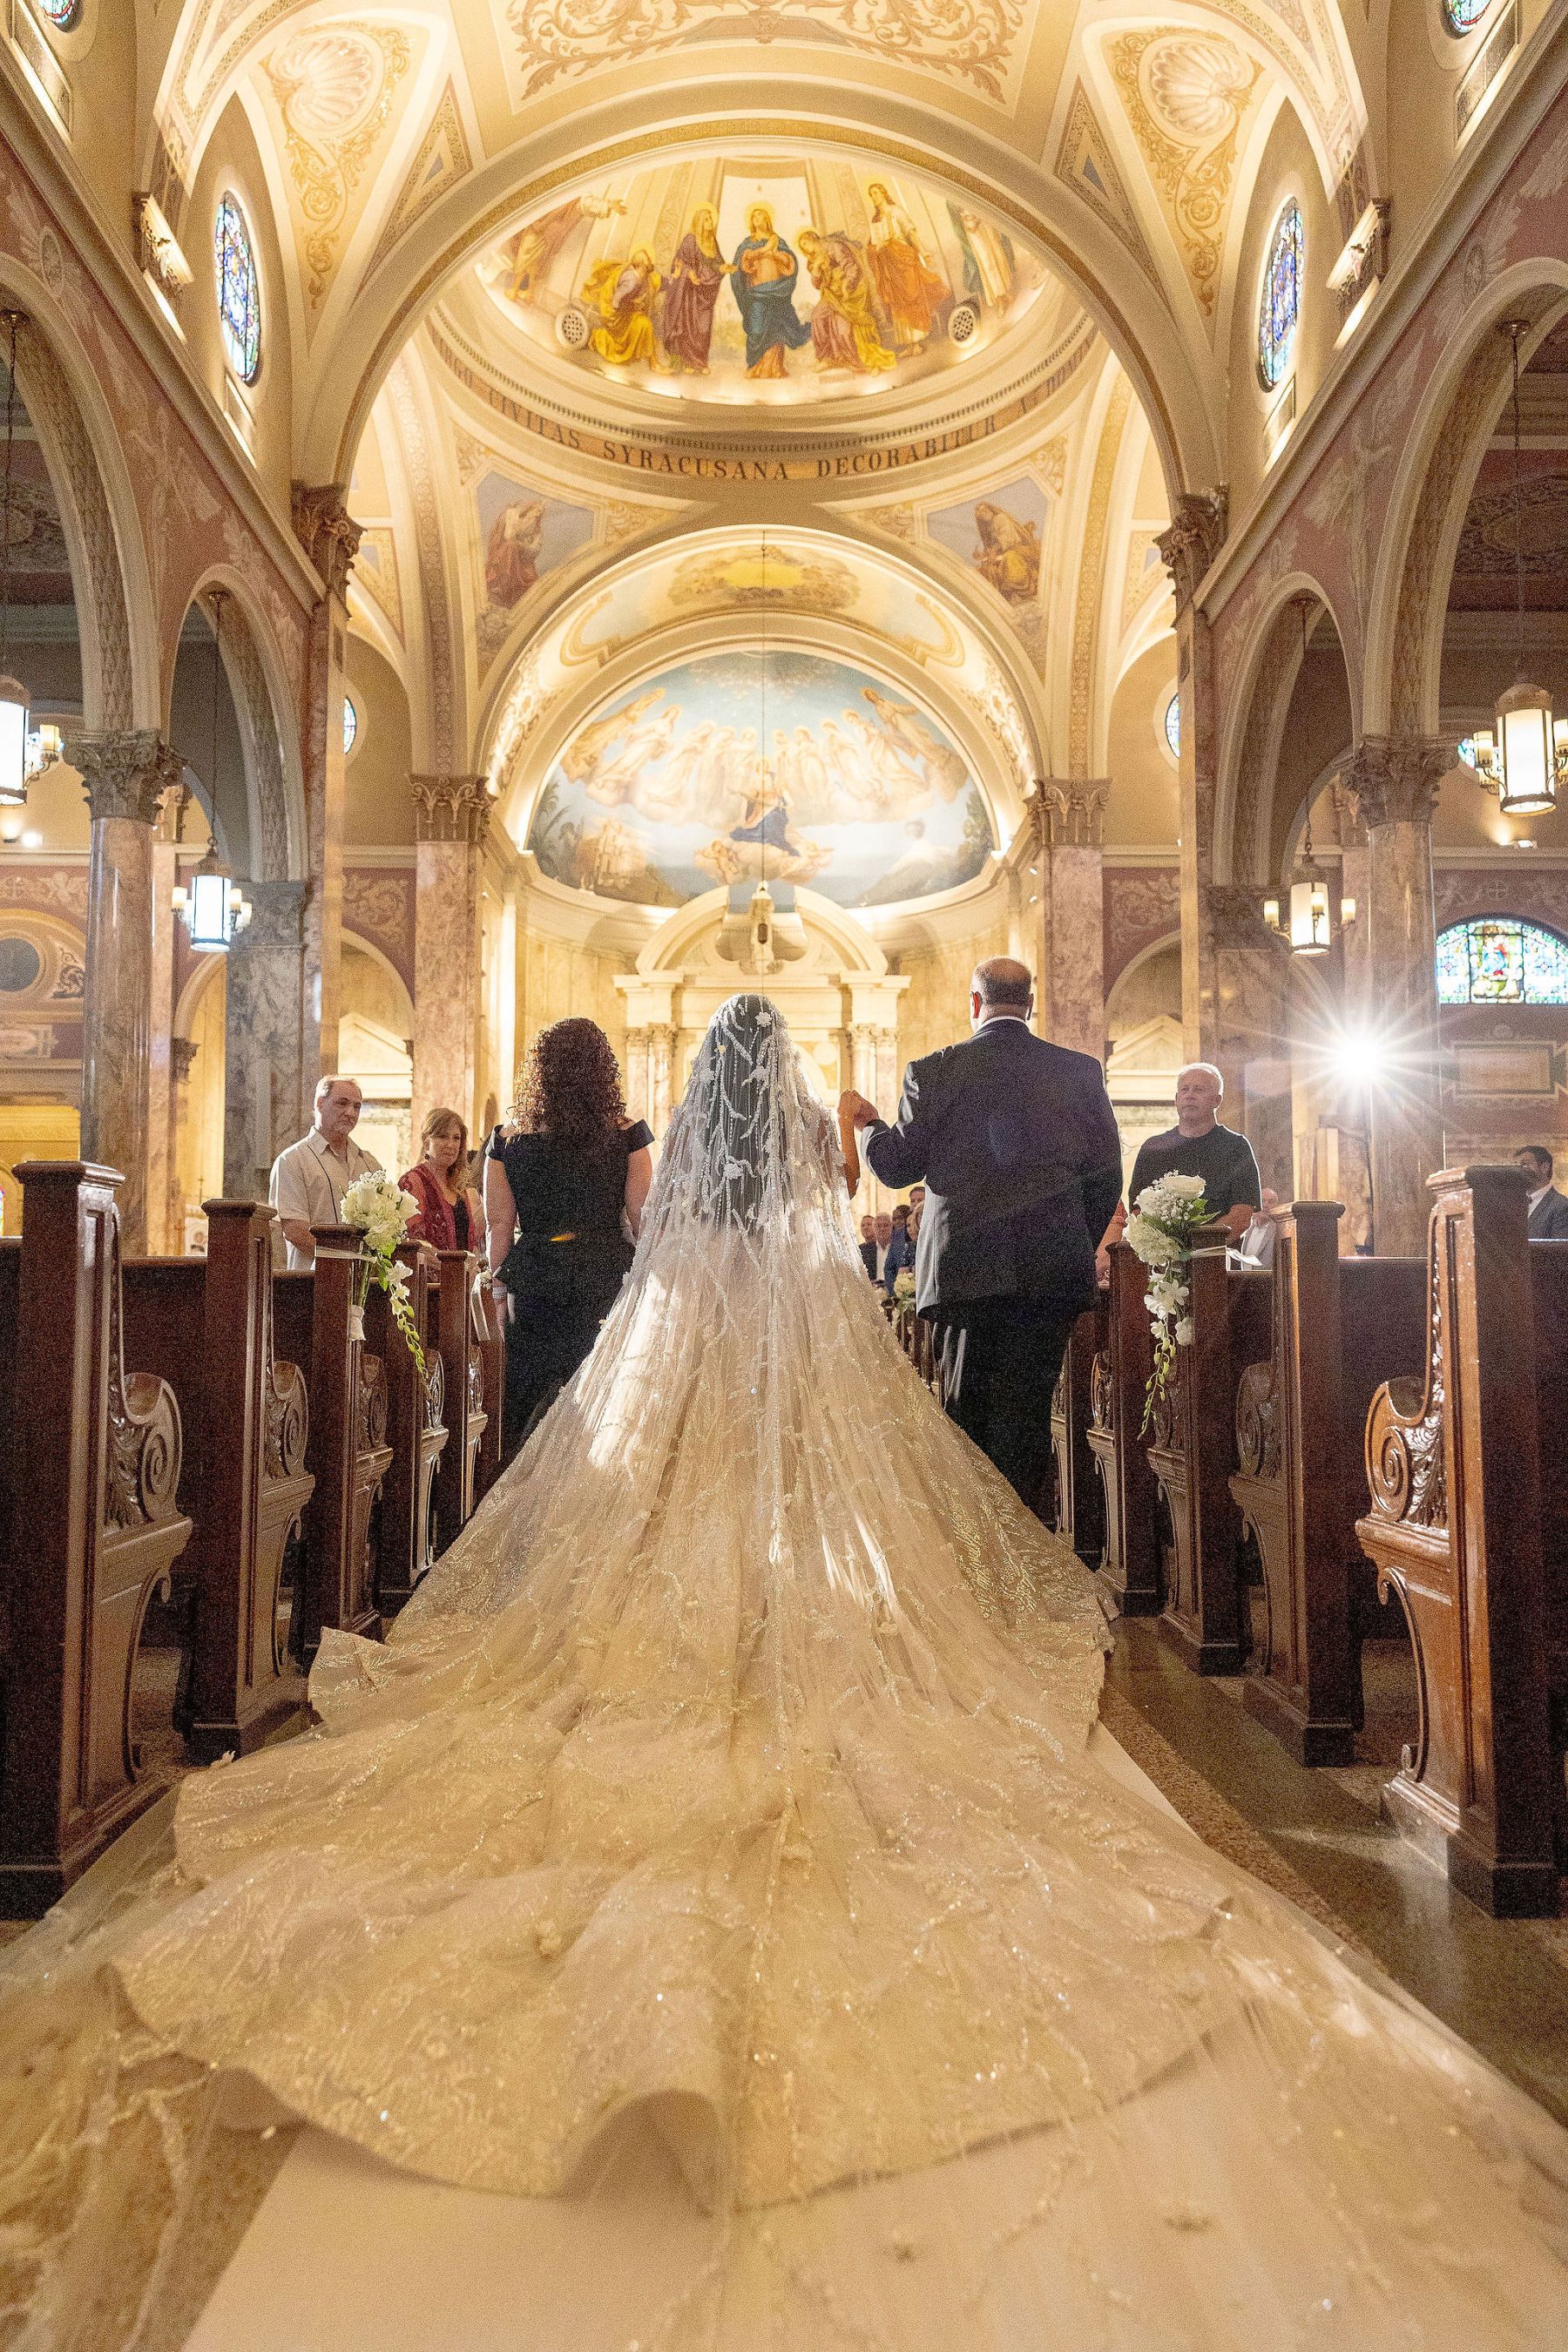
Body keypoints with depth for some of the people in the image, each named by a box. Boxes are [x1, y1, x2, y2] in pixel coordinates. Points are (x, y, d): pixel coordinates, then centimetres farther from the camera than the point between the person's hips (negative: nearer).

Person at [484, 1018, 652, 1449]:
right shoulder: (627, 1135, -1)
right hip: (610, 1277, -1)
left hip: (533, 1285, 1)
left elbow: (498, 1227, 2)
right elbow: (643, 1220, 0)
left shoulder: (507, 1142, 1)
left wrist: (500, 1292, 10)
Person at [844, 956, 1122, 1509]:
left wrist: (871, 1123, 23)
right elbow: (1106, 1177, 6)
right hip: (1055, 1273, 2)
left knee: (966, 1416, 8)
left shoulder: (935, 1071, -3)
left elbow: (894, 1165, 2)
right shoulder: (1081, 1070, 4)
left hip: (967, 1271, -1)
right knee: (1027, 1416, 7)